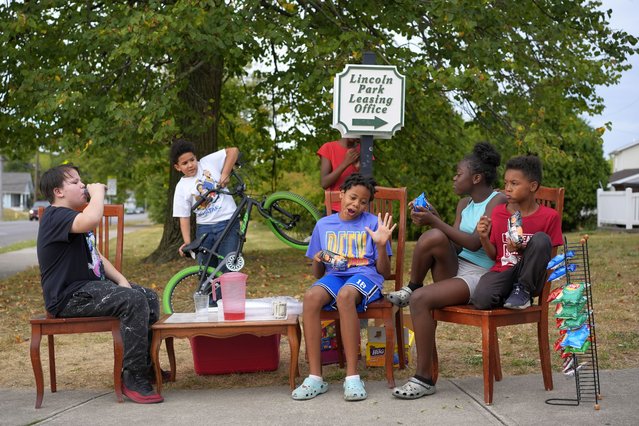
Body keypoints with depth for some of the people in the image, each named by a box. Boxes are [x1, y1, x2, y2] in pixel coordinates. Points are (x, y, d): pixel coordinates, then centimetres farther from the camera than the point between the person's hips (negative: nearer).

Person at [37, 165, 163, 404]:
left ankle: (146, 366, 17)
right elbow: (92, 220, -38)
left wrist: (121, 279, 6)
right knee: (133, 301, -28)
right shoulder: (55, 216, -15)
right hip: (69, 297, -11)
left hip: (91, 285, 11)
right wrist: (98, 192, -18)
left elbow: (95, 256, 22)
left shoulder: (73, 218, 22)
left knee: (150, 298, 6)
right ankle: (134, 379, -22)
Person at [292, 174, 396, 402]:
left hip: (365, 274, -3)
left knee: (345, 295, -39)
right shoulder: (323, 225, 17)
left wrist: (382, 245, -11)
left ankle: (352, 377, -36)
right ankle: (315, 377, -30)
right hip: (334, 275, 3)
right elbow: (318, 274, 18)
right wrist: (317, 261, -5)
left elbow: (385, 272, 6)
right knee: (311, 296, -32)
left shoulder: (373, 223, 8)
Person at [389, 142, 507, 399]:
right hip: (455, 268, 6)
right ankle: (411, 288, -1)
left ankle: (424, 378, -19)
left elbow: (474, 243, -19)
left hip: (479, 276, -6)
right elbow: (453, 242, 9)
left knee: (420, 299, -28)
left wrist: (436, 222, -18)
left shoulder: (498, 201, -8)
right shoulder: (464, 204, 16)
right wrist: (432, 222, -5)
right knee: (434, 237, -25)